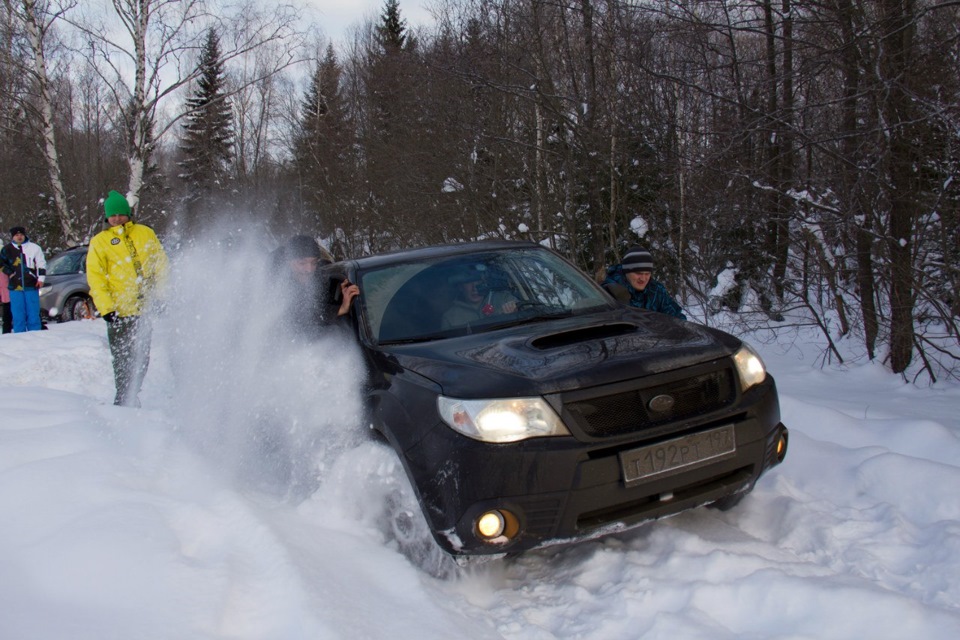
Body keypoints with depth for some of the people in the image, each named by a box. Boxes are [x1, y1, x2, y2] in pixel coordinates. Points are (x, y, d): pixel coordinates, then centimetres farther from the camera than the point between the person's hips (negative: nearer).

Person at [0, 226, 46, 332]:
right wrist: (9, 272, 5)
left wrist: (41, 278, -1)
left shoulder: (34, 248, 3)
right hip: (15, 287, 1)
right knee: (18, 315, 1)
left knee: (33, 313, 1)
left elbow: (42, 264, 7)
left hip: (31, 286, -1)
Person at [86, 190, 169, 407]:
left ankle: (131, 397, 25)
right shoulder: (99, 242, 5)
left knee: (142, 359, 9)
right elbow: (95, 278, 0)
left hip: (146, 308, 2)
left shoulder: (145, 233, 10)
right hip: (120, 311, -2)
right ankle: (125, 401, 6)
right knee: (123, 361, -4)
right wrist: (106, 307, -10)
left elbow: (161, 265, 11)